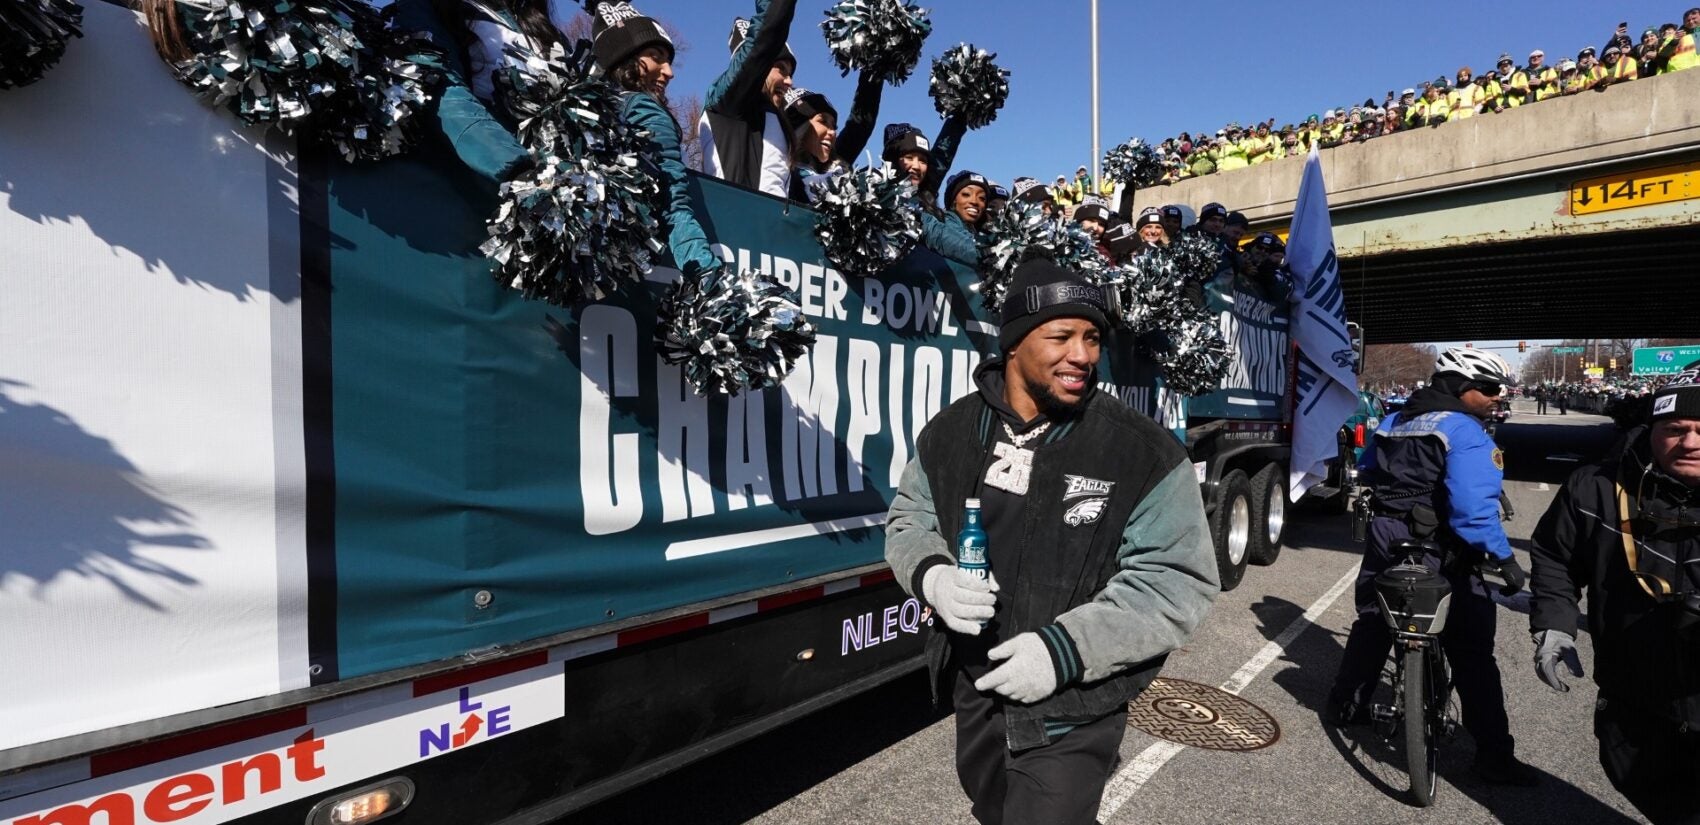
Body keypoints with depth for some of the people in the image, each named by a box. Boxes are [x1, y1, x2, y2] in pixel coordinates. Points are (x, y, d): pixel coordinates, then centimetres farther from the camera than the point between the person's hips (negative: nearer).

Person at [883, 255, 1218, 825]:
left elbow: (1180, 582, -15)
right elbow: (909, 518, 6)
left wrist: (1066, 647, -25)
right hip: (974, 692, 6)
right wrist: (933, 576, -17)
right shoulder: (951, 431, -5)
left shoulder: (1144, 453, -17)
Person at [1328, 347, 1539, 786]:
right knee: (1472, 652, 2)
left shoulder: (1392, 422, 9)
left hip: (1387, 543, 7)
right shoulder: (1465, 431, -15)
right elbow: (1473, 507, -23)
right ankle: (1494, 756, 8)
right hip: (1441, 554, -7)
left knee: (1371, 627, 21)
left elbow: (1367, 473, 21)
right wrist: (1503, 557, -17)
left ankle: (1345, 705, 33)